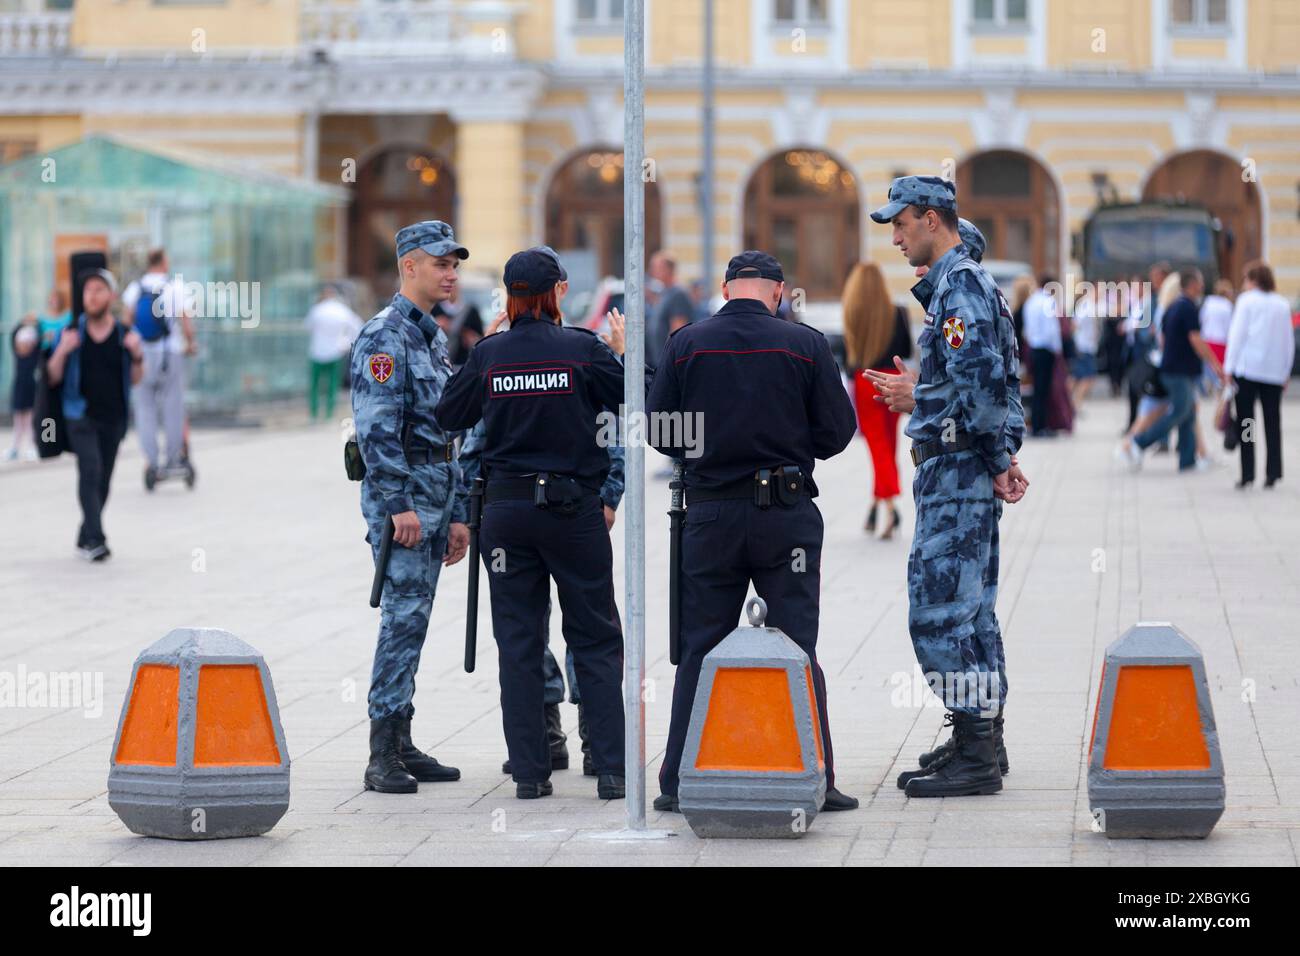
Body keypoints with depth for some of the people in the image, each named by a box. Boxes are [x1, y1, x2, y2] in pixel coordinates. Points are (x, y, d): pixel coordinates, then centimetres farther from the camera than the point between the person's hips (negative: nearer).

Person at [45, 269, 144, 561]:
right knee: (90, 471, -19)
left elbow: (134, 380, 7)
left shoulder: (125, 334, 2)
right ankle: (95, 539, -25)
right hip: (81, 414, -2)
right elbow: (53, 378, 2)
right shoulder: (71, 333, -1)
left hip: (113, 418, 2)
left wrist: (138, 355, -11)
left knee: (102, 481, 7)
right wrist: (62, 351, -16)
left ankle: (85, 539, 21)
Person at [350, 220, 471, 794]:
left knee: (412, 619, 10)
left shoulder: (434, 338, 19)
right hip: (400, 490, -9)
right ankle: (383, 759, -11)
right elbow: (376, 428, -18)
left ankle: (402, 744, 14)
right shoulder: (384, 336, -11)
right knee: (403, 615, -12)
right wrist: (400, 504, -23)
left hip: (437, 491, 9)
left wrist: (458, 513, 20)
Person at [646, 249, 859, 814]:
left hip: (711, 513, 1)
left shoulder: (686, 344, -1)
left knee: (699, 650, 9)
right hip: (788, 514, -1)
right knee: (797, 649, 4)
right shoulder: (804, 344, -4)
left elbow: (659, 432, 2)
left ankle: (681, 781, 9)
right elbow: (837, 432, -1)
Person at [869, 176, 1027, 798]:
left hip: (956, 470, -11)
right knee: (967, 611, 15)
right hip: (952, 474, 11)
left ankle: (975, 757, -9)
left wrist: (997, 462, -16)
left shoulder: (960, 285, -15)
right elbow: (999, 380, 23)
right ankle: (980, 742, 22)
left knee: (940, 612, -10)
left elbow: (979, 379, -24)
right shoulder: (958, 283, 19)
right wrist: (1002, 456, 15)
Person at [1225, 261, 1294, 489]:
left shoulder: (1247, 300, -1)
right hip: (1275, 372, 4)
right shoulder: (1283, 305, 11)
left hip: (1247, 368, -3)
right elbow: (1289, 342, 13)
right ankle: (1273, 472, 0)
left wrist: (1229, 368, -3)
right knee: (1272, 423, 5)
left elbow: (1237, 335, -5)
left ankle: (1247, 474, -4)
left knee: (1245, 421, 0)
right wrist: (1286, 372, 17)